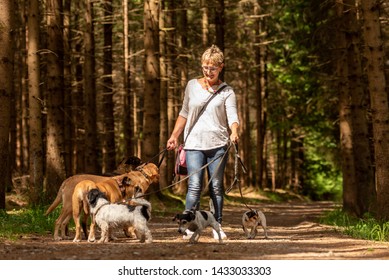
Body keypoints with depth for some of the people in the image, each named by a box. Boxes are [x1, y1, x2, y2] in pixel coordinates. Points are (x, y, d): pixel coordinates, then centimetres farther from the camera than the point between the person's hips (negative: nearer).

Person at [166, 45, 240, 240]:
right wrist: (174, 136, 13)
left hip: (218, 144, 0)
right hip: (194, 143, 0)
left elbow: (232, 116, -10)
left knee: (216, 187, 4)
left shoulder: (226, 91, 3)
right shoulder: (192, 86, 9)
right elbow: (184, 114, 18)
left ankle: (217, 226, 11)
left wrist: (234, 132, -30)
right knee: (194, 186, -11)